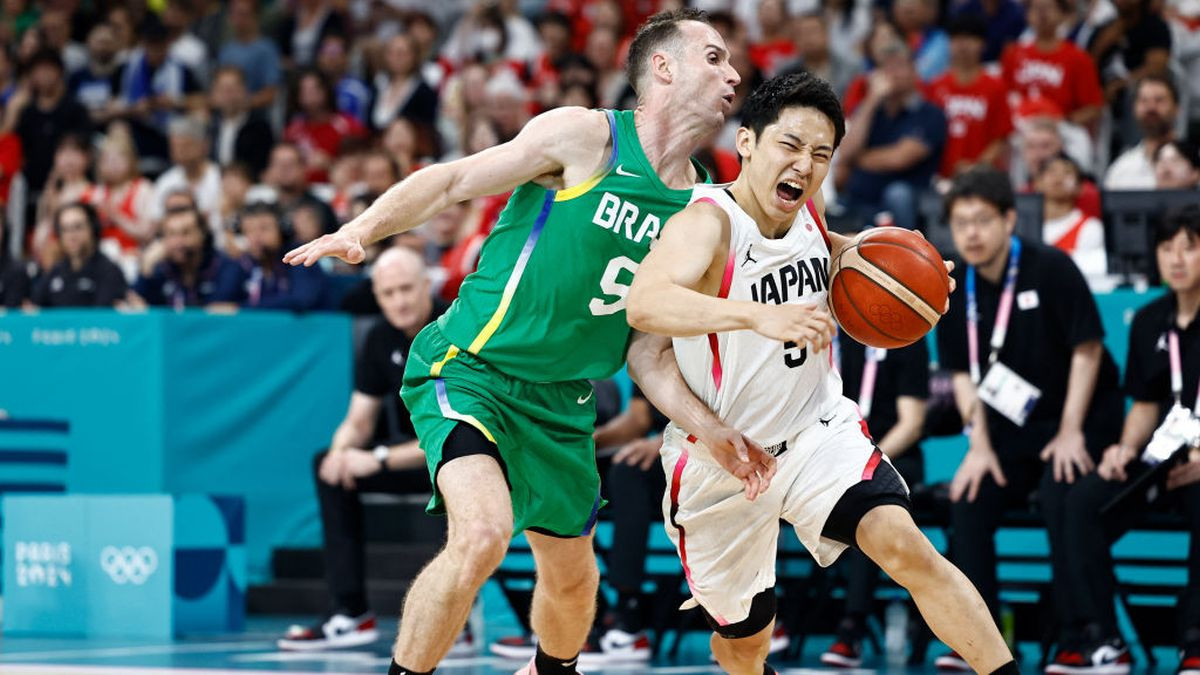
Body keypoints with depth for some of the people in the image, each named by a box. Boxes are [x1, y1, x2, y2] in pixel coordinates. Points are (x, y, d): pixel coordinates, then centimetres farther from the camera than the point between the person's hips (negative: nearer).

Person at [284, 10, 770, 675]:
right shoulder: (587, 136, -12)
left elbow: (647, 350, 8)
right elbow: (452, 180, -10)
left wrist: (714, 432, -3)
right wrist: (360, 231, -24)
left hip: (561, 401, 7)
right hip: (469, 369, -7)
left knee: (573, 576, 19)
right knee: (483, 533, -30)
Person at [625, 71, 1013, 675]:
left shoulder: (804, 207, -4)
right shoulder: (707, 222, -25)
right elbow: (645, 305, -47)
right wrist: (757, 315, -62)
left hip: (818, 429, 4)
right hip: (722, 461, -4)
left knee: (906, 547, -23)